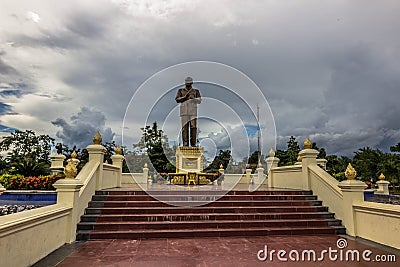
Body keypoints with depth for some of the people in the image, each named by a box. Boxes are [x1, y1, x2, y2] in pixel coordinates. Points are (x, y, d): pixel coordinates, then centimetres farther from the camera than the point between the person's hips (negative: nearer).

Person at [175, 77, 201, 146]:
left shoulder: (196, 91, 13)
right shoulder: (181, 90, 12)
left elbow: (199, 101, 3)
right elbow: (177, 99, 1)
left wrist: (193, 98, -17)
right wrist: (185, 97, -13)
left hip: (193, 111, 0)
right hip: (184, 111, 0)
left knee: (193, 127, -5)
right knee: (185, 127, -5)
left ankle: (193, 143, -2)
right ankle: (185, 143, -3)